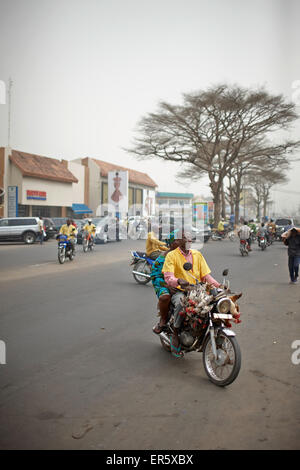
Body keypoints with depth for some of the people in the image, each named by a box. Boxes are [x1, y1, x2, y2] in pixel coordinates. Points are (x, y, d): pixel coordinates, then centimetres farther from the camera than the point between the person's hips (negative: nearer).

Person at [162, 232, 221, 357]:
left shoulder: (197, 255, 16)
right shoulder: (172, 255, 1)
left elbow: (206, 275, 13)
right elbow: (168, 277, -12)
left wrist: (219, 285, -4)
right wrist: (178, 281, -35)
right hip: (179, 291, -4)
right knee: (181, 304, -37)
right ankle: (175, 335, -18)